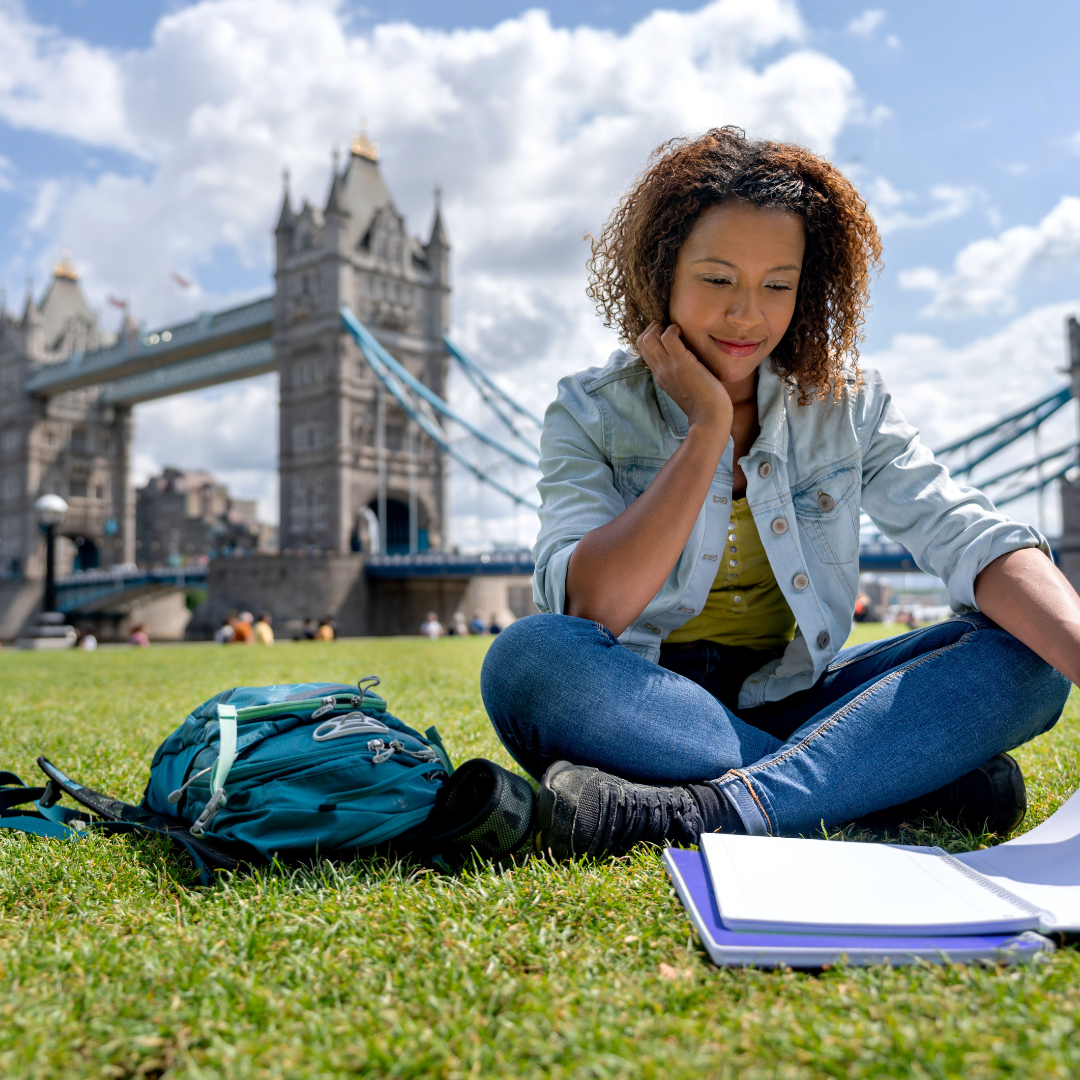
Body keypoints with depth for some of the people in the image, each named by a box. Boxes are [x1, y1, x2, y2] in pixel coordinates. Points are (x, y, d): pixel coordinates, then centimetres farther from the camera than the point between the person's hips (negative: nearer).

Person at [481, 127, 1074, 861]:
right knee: (527, 657, -33)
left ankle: (709, 813, -34)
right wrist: (707, 429, -17)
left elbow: (971, 537, -12)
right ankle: (917, 775, -27)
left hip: (790, 702, 2)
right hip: (642, 705, -1)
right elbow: (587, 611, -20)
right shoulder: (591, 415, -4)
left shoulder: (848, 407, 2)